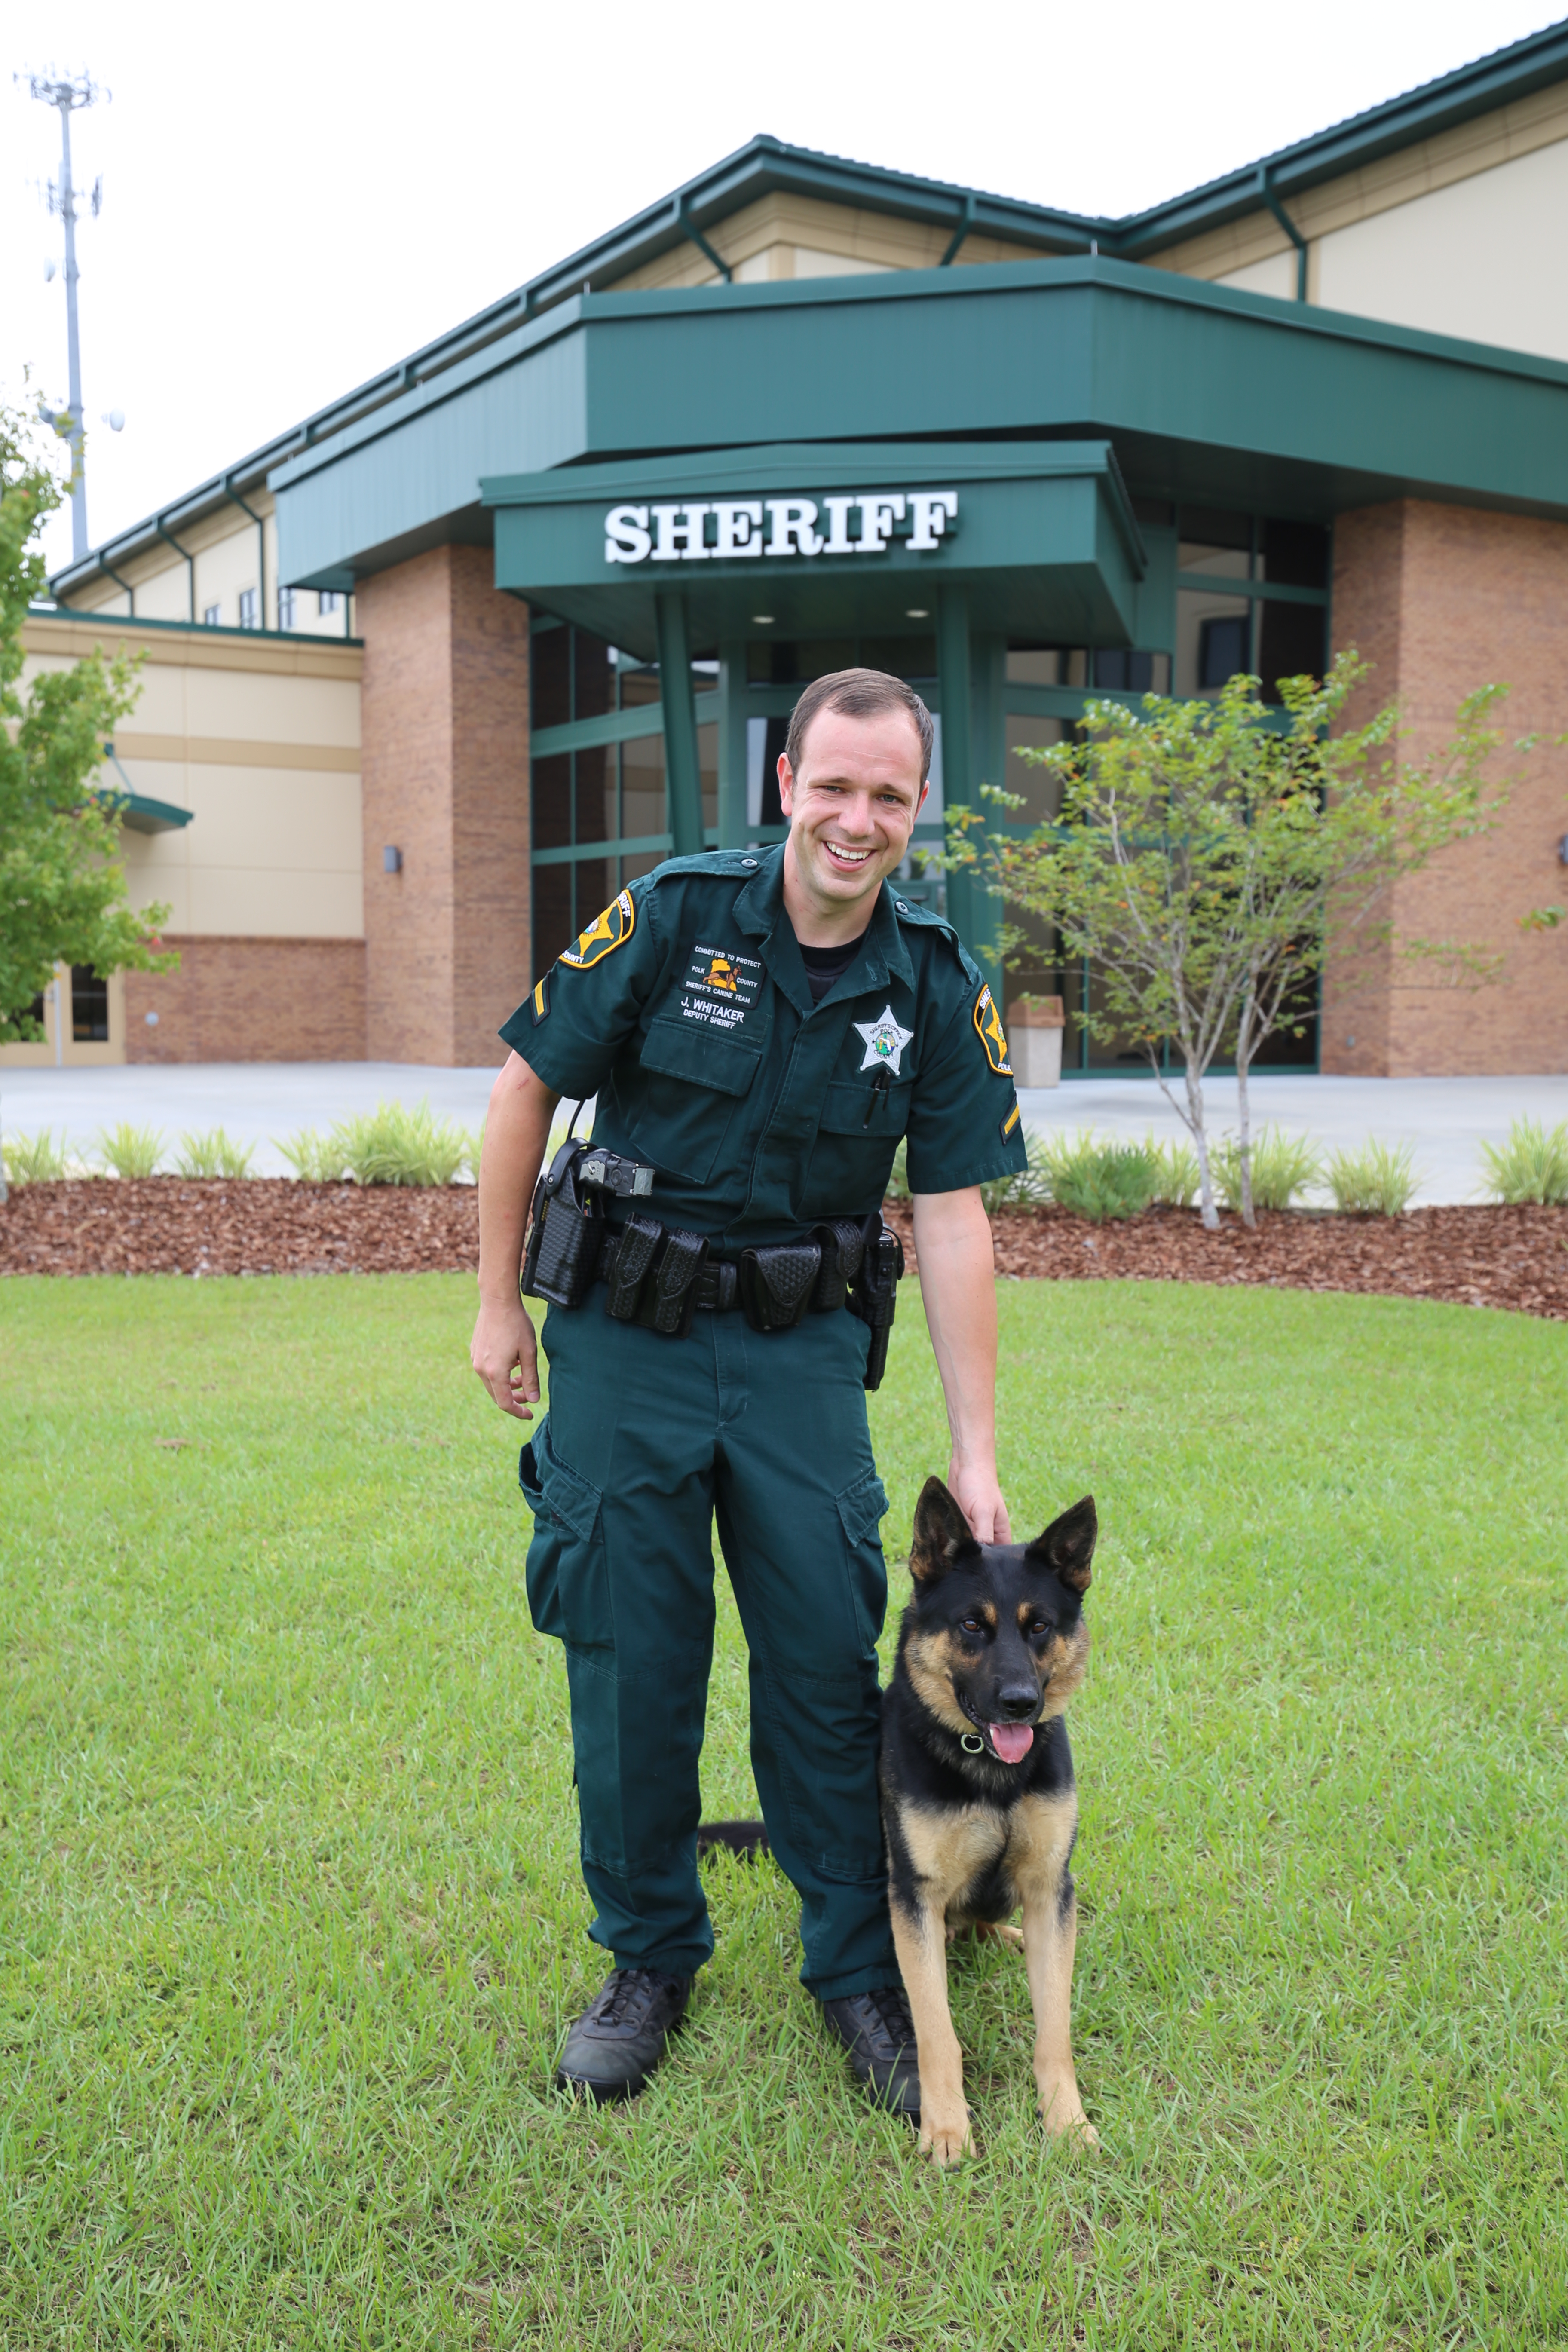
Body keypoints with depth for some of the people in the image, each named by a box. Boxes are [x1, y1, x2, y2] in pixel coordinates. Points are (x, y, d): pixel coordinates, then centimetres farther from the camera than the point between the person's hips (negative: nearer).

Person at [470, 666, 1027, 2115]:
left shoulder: (936, 989, -4)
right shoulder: (673, 918, -10)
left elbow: (953, 1220, -4)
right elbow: (527, 1090, -2)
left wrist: (976, 1456, -7)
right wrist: (498, 1301, -1)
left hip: (805, 1349, 1)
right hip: (628, 1339, -1)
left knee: (831, 1659, 4)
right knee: (631, 1665, 6)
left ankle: (860, 1968, 23)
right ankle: (649, 1958, 26)